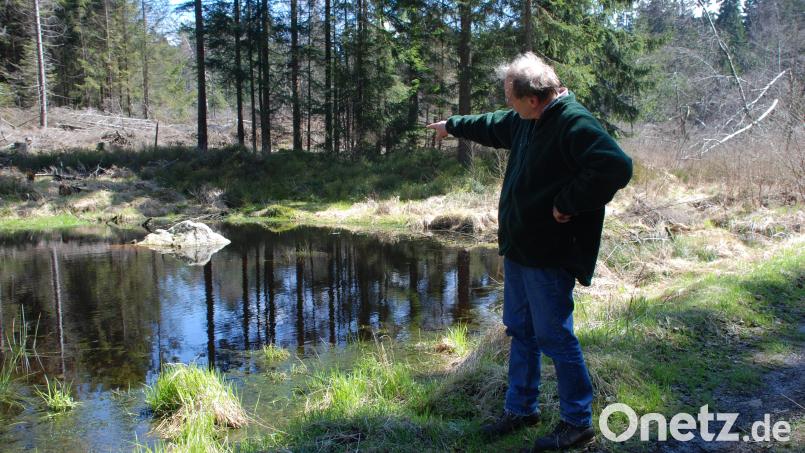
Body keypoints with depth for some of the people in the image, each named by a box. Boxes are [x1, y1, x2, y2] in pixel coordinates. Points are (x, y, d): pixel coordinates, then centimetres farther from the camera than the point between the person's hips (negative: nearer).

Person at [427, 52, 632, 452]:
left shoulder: (575, 124, -21)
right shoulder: (525, 120, 9)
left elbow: (616, 167, -34)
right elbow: (491, 125, 29)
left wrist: (568, 203, -26)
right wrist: (452, 125, 41)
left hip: (549, 257, -10)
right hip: (519, 250, 10)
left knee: (554, 338, 0)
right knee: (521, 332, 18)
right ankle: (521, 409, 33)